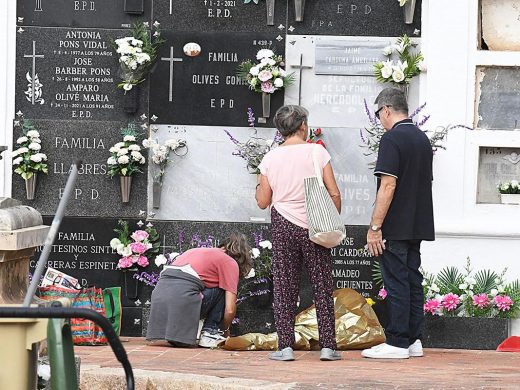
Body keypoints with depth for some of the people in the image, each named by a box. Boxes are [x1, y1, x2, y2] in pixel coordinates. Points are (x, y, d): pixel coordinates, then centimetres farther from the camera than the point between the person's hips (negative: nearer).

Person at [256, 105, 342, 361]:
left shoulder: (270, 158, 2)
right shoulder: (317, 152, -3)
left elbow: (263, 201, 5)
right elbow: (334, 194, -5)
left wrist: (259, 185, 24)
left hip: (283, 225, 1)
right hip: (314, 226, -1)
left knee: (284, 287, 4)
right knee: (322, 286, 5)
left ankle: (285, 346, 0)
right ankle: (327, 345, 4)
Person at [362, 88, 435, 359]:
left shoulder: (392, 139, -13)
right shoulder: (422, 139, 14)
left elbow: (388, 186, -19)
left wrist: (374, 227, -17)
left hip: (395, 227, -8)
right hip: (418, 225, 8)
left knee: (396, 283, -5)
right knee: (412, 280, 11)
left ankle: (397, 343, -4)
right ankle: (413, 340, 14)